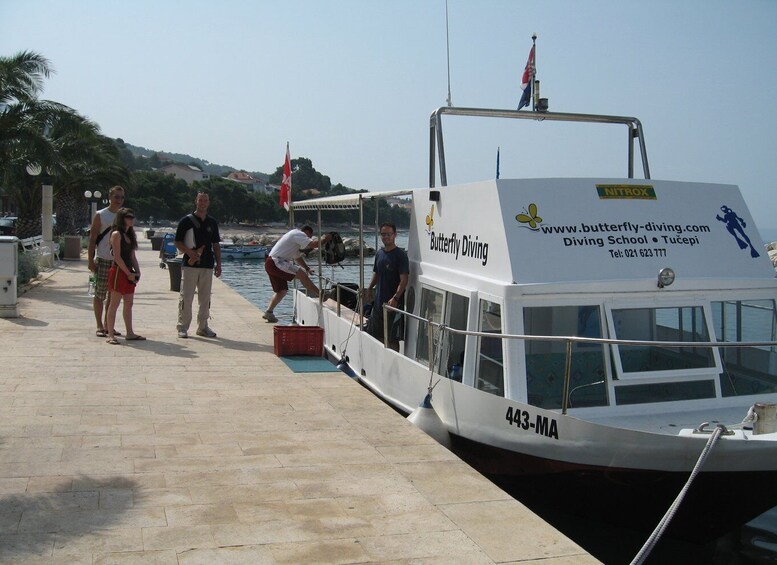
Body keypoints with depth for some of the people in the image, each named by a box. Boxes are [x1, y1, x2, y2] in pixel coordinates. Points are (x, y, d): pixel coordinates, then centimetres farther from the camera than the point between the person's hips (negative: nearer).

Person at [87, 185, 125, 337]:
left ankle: (107, 325, 17)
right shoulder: (100, 215, -1)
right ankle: (99, 326, 6)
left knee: (113, 295, 9)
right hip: (103, 260, -5)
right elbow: (92, 239, -3)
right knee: (100, 294, -1)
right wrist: (91, 260, -9)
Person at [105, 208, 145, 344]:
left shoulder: (130, 235, 16)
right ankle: (110, 334, -1)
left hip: (129, 273, 8)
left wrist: (137, 271, 4)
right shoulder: (116, 234, -9)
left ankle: (130, 333, 17)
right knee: (114, 304, -4)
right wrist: (128, 273, -15)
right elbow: (117, 257, -15)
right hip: (118, 272, -8)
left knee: (129, 304, 11)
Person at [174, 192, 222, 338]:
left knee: (205, 298, 8)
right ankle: (182, 327, 5)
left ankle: (202, 327, 16)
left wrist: (218, 264, 10)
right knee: (186, 297, -2)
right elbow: (178, 243, -1)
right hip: (190, 265, -4)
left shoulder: (212, 222, 13)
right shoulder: (186, 220, -1)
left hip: (207, 266, 4)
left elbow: (216, 245, 16)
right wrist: (189, 252, -17)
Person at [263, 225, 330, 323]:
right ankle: (321, 294, -16)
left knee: (282, 290, 13)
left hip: (270, 264, 11)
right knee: (301, 274, -17)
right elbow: (313, 244, -17)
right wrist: (324, 239, -2)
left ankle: (268, 312, 11)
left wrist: (307, 269, 25)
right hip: (275, 262, -11)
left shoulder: (296, 238, 27)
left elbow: (298, 257, 34)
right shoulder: (299, 234, -5)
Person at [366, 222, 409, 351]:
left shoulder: (400, 254, -13)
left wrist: (395, 298, -28)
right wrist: (370, 288, 8)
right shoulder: (379, 253, 9)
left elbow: (404, 280, -19)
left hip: (393, 303, -7)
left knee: (393, 339, 0)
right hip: (379, 300, 7)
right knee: (376, 335, 15)